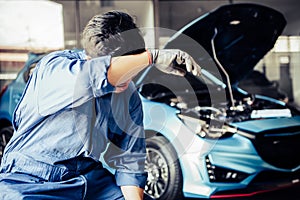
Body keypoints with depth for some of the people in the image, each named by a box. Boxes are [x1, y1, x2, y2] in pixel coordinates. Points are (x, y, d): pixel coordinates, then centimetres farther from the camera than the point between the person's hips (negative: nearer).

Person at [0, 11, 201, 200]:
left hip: (90, 179, 5)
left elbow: (129, 162, 3)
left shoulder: (129, 96, 0)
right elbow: (91, 77, -41)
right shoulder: (53, 68, -17)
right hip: (30, 181, -5)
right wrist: (152, 56, -35)